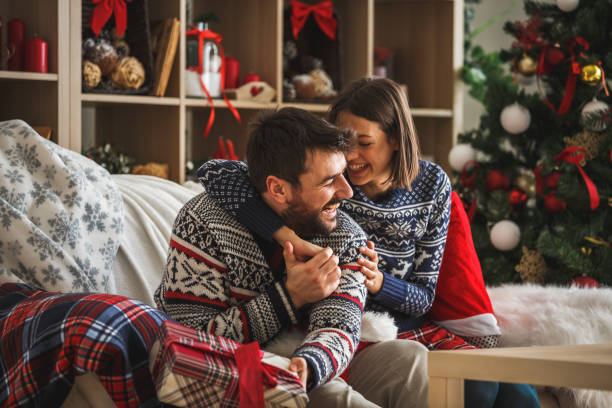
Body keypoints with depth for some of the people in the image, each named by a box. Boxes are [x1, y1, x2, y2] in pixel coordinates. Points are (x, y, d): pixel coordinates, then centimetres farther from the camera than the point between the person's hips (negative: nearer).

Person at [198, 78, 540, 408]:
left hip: (413, 328, 5)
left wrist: (378, 281, -21)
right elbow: (216, 174, -22)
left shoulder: (431, 184, 1)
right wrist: (287, 235, -32)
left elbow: (423, 296, 2)